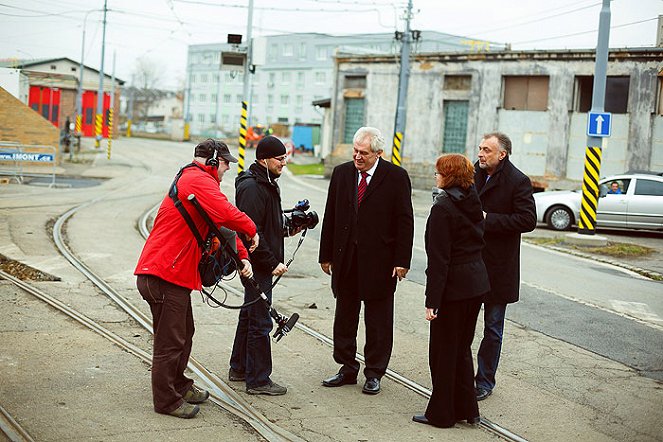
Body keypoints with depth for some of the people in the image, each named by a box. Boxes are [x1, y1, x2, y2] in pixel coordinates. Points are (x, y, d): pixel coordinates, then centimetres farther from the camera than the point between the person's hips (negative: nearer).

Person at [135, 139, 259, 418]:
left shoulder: (194, 180, 22)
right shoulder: (198, 181, -14)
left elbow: (221, 227, 22)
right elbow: (227, 214, -28)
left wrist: (242, 256, 13)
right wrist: (251, 230, -10)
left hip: (176, 274, 11)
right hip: (164, 275, -11)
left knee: (183, 333, 22)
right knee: (170, 340, -2)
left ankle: (179, 386, 35)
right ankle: (167, 400, 7)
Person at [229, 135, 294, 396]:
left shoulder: (267, 184, 15)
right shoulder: (252, 187, -18)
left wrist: (286, 229, 8)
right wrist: (272, 263, -21)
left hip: (262, 264, 11)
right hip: (258, 265, -11)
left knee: (249, 315, 19)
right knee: (260, 321, -5)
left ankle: (239, 368, 31)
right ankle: (258, 380, 1)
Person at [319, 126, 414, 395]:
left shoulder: (396, 177, -6)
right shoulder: (341, 173, 6)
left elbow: (405, 221, -6)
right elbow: (330, 216, 9)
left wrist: (402, 261, -11)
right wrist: (326, 254, 6)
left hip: (379, 262, -4)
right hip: (345, 259, 4)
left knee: (378, 320, 6)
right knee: (344, 317, 12)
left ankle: (374, 373, 17)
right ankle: (347, 369, 25)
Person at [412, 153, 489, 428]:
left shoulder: (443, 207, -16)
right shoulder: (473, 202, 7)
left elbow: (439, 258, -19)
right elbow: (477, 241, 12)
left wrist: (432, 300, -16)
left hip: (454, 286, -8)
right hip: (477, 282, 8)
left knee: (443, 350, 4)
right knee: (462, 347, 19)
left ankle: (441, 414, 14)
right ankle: (467, 409, 26)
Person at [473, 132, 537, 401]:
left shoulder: (518, 182, -10)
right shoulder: (471, 174, 4)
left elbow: (528, 220, -17)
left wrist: (488, 219, -20)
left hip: (498, 267, -5)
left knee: (493, 329, 8)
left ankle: (485, 381, 19)